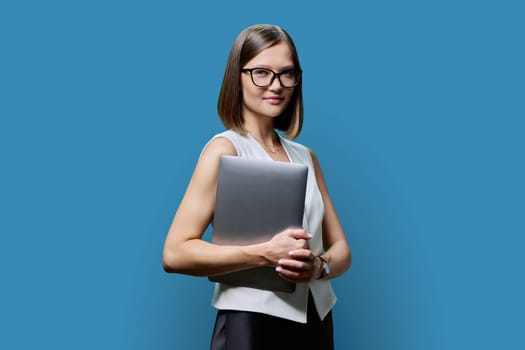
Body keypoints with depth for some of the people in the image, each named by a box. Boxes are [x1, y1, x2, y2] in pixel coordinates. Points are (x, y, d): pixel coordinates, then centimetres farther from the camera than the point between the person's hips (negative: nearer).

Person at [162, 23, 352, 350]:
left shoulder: (306, 157, 8)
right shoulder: (225, 148, -8)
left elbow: (341, 250, 9)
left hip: (316, 320, 5)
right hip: (251, 320, -5)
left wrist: (319, 265, -13)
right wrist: (266, 253, -23)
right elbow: (175, 253, -15)